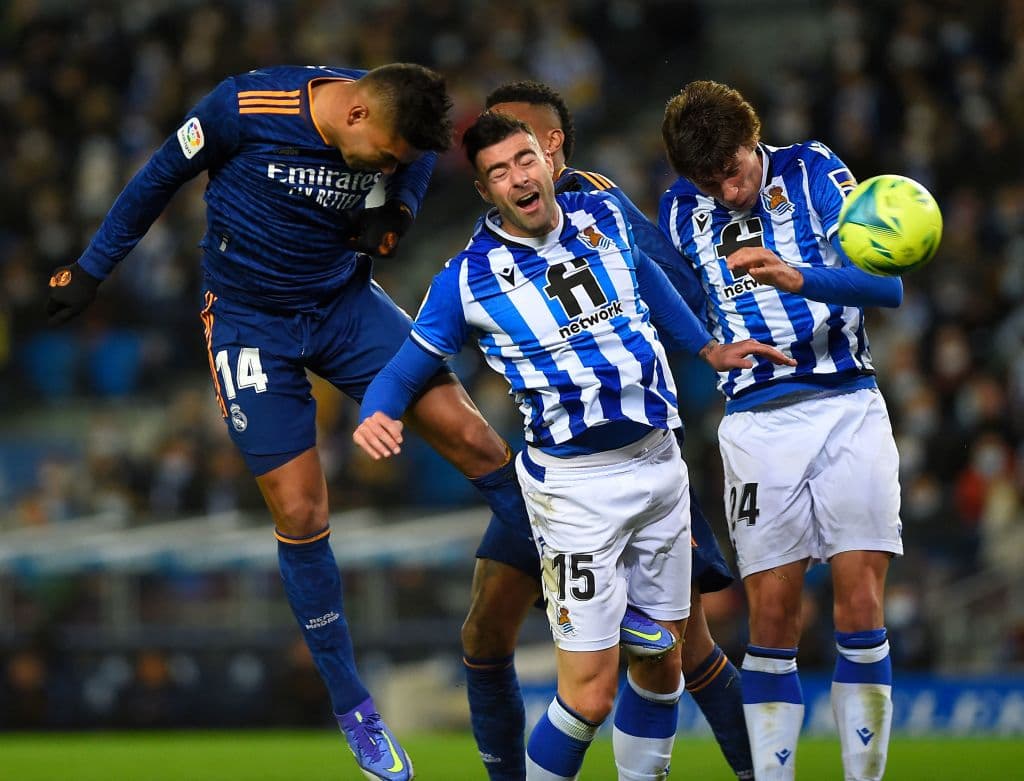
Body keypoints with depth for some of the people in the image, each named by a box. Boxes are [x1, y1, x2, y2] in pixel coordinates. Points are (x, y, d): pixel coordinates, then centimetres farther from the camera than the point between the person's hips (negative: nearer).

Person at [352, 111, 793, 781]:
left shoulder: (605, 218, 5)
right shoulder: (469, 279, -7)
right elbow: (405, 371, -1)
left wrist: (708, 347, 30)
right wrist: (376, 416, -23)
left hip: (661, 463, 5)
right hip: (576, 485, -5)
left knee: (663, 663, 12)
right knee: (591, 694, -12)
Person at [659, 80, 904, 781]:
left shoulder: (812, 171, -1)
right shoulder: (681, 211, 8)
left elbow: (889, 284, -11)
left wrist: (798, 278, -26)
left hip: (850, 408, -1)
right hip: (758, 425, 1)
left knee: (861, 607, -7)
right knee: (773, 615, -6)